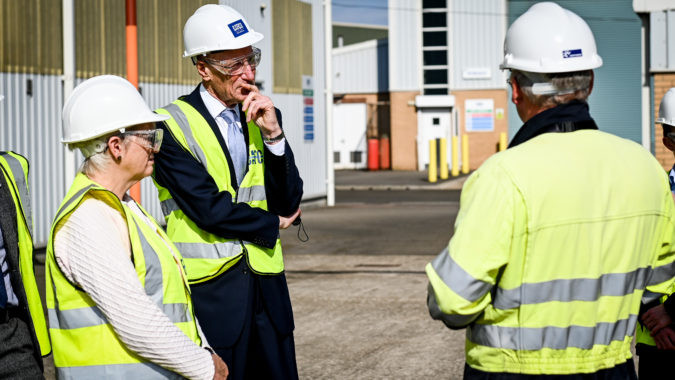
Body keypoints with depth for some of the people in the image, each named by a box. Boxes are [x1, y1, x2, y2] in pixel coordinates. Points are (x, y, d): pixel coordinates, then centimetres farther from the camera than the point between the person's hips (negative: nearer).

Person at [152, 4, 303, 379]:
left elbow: (289, 203, 4)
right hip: (209, 288, -5)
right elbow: (209, 208, -15)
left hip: (266, 282, 6)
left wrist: (273, 135, -10)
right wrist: (272, 224, -1)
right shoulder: (172, 126, -8)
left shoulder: (261, 118, 10)